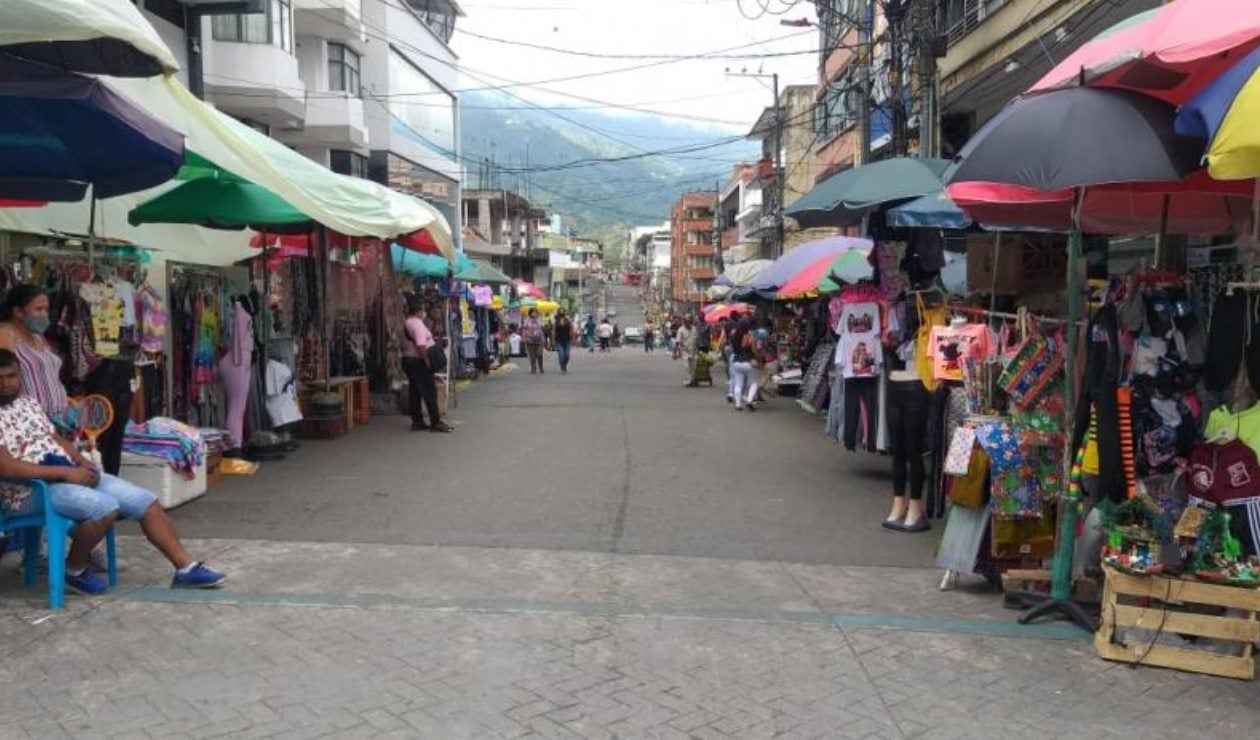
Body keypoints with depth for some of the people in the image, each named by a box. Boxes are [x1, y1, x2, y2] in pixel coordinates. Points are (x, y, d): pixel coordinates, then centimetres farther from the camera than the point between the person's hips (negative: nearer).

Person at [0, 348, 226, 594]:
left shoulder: (28, 402, 15)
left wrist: (83, 463, 0)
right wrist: (64, 472, -22)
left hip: (70, 474, 8)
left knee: (146, 501, -3)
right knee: (105, 508, -31)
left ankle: (186, 568, -1)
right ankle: (73, 569, -3)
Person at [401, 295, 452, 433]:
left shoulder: (406, 323, 13)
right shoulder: (417, 323, -16)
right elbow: (420, 345, -25)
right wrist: (427, 361, -21)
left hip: (408, 359, 10)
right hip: (419, 361, -10)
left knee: (415, 392, 12)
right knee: (430, 392, -7)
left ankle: (417, 421, 15)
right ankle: (436, 422, -7)